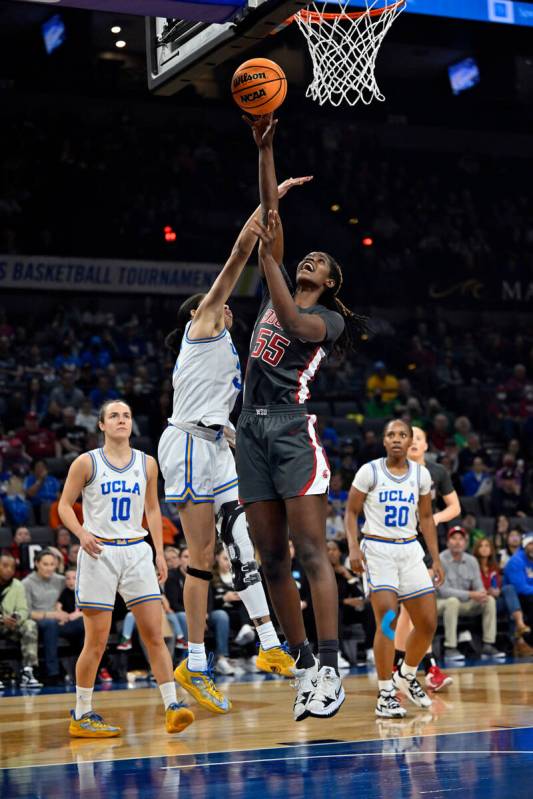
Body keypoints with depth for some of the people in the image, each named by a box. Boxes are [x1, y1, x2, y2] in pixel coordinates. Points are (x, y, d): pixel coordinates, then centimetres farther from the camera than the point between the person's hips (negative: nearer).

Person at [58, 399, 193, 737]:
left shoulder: (147, 463, 9)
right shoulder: (86, 463, -1)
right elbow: (65, 505, 2)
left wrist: (160, 552, 10)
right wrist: (82, 534, -16)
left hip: (136, 551, 3)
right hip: (99, 553, -3)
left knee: (155, 635, -4)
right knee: (97, 641, -1)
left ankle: (172, 707, -3)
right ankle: (81, 716, 10)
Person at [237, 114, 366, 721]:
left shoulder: (328, 318, 5)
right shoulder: (275, 292, 19)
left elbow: (294, 324, -19)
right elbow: (271, 213, 16)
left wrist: (265, 256, -21)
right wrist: (265, 150, 11)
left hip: (293, 428, -6)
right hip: (252, 429, 6)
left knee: (311, 553, -12)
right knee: (272, 561, 3)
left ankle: (330, 669, -15)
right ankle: (305, 667, 9)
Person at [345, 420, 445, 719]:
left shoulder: (421, 474, 6)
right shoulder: (369, 471, -5)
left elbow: (426, 517, 14)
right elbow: (351, 511, 0)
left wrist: (436, 559, 10)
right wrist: (354, 548, -14)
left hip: (410, 551, 4)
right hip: (377, 550, -4)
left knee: (428, 623, 3)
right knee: (388, 620, -18)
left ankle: (407, 676, 29)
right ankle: (385, 695, -10)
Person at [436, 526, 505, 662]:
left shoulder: (471, 561, 2)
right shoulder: (441, 561, -16)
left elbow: (478, 586, 1)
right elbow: (443, 590, -23)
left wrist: (482, 594, -26)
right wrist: (470, 595, -29)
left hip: (465, 604, 6)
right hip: (441, 602, -6)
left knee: (489, 600, -12)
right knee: (453, 601, -37)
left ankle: (488, 645, -11)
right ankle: (450, 648, -34)